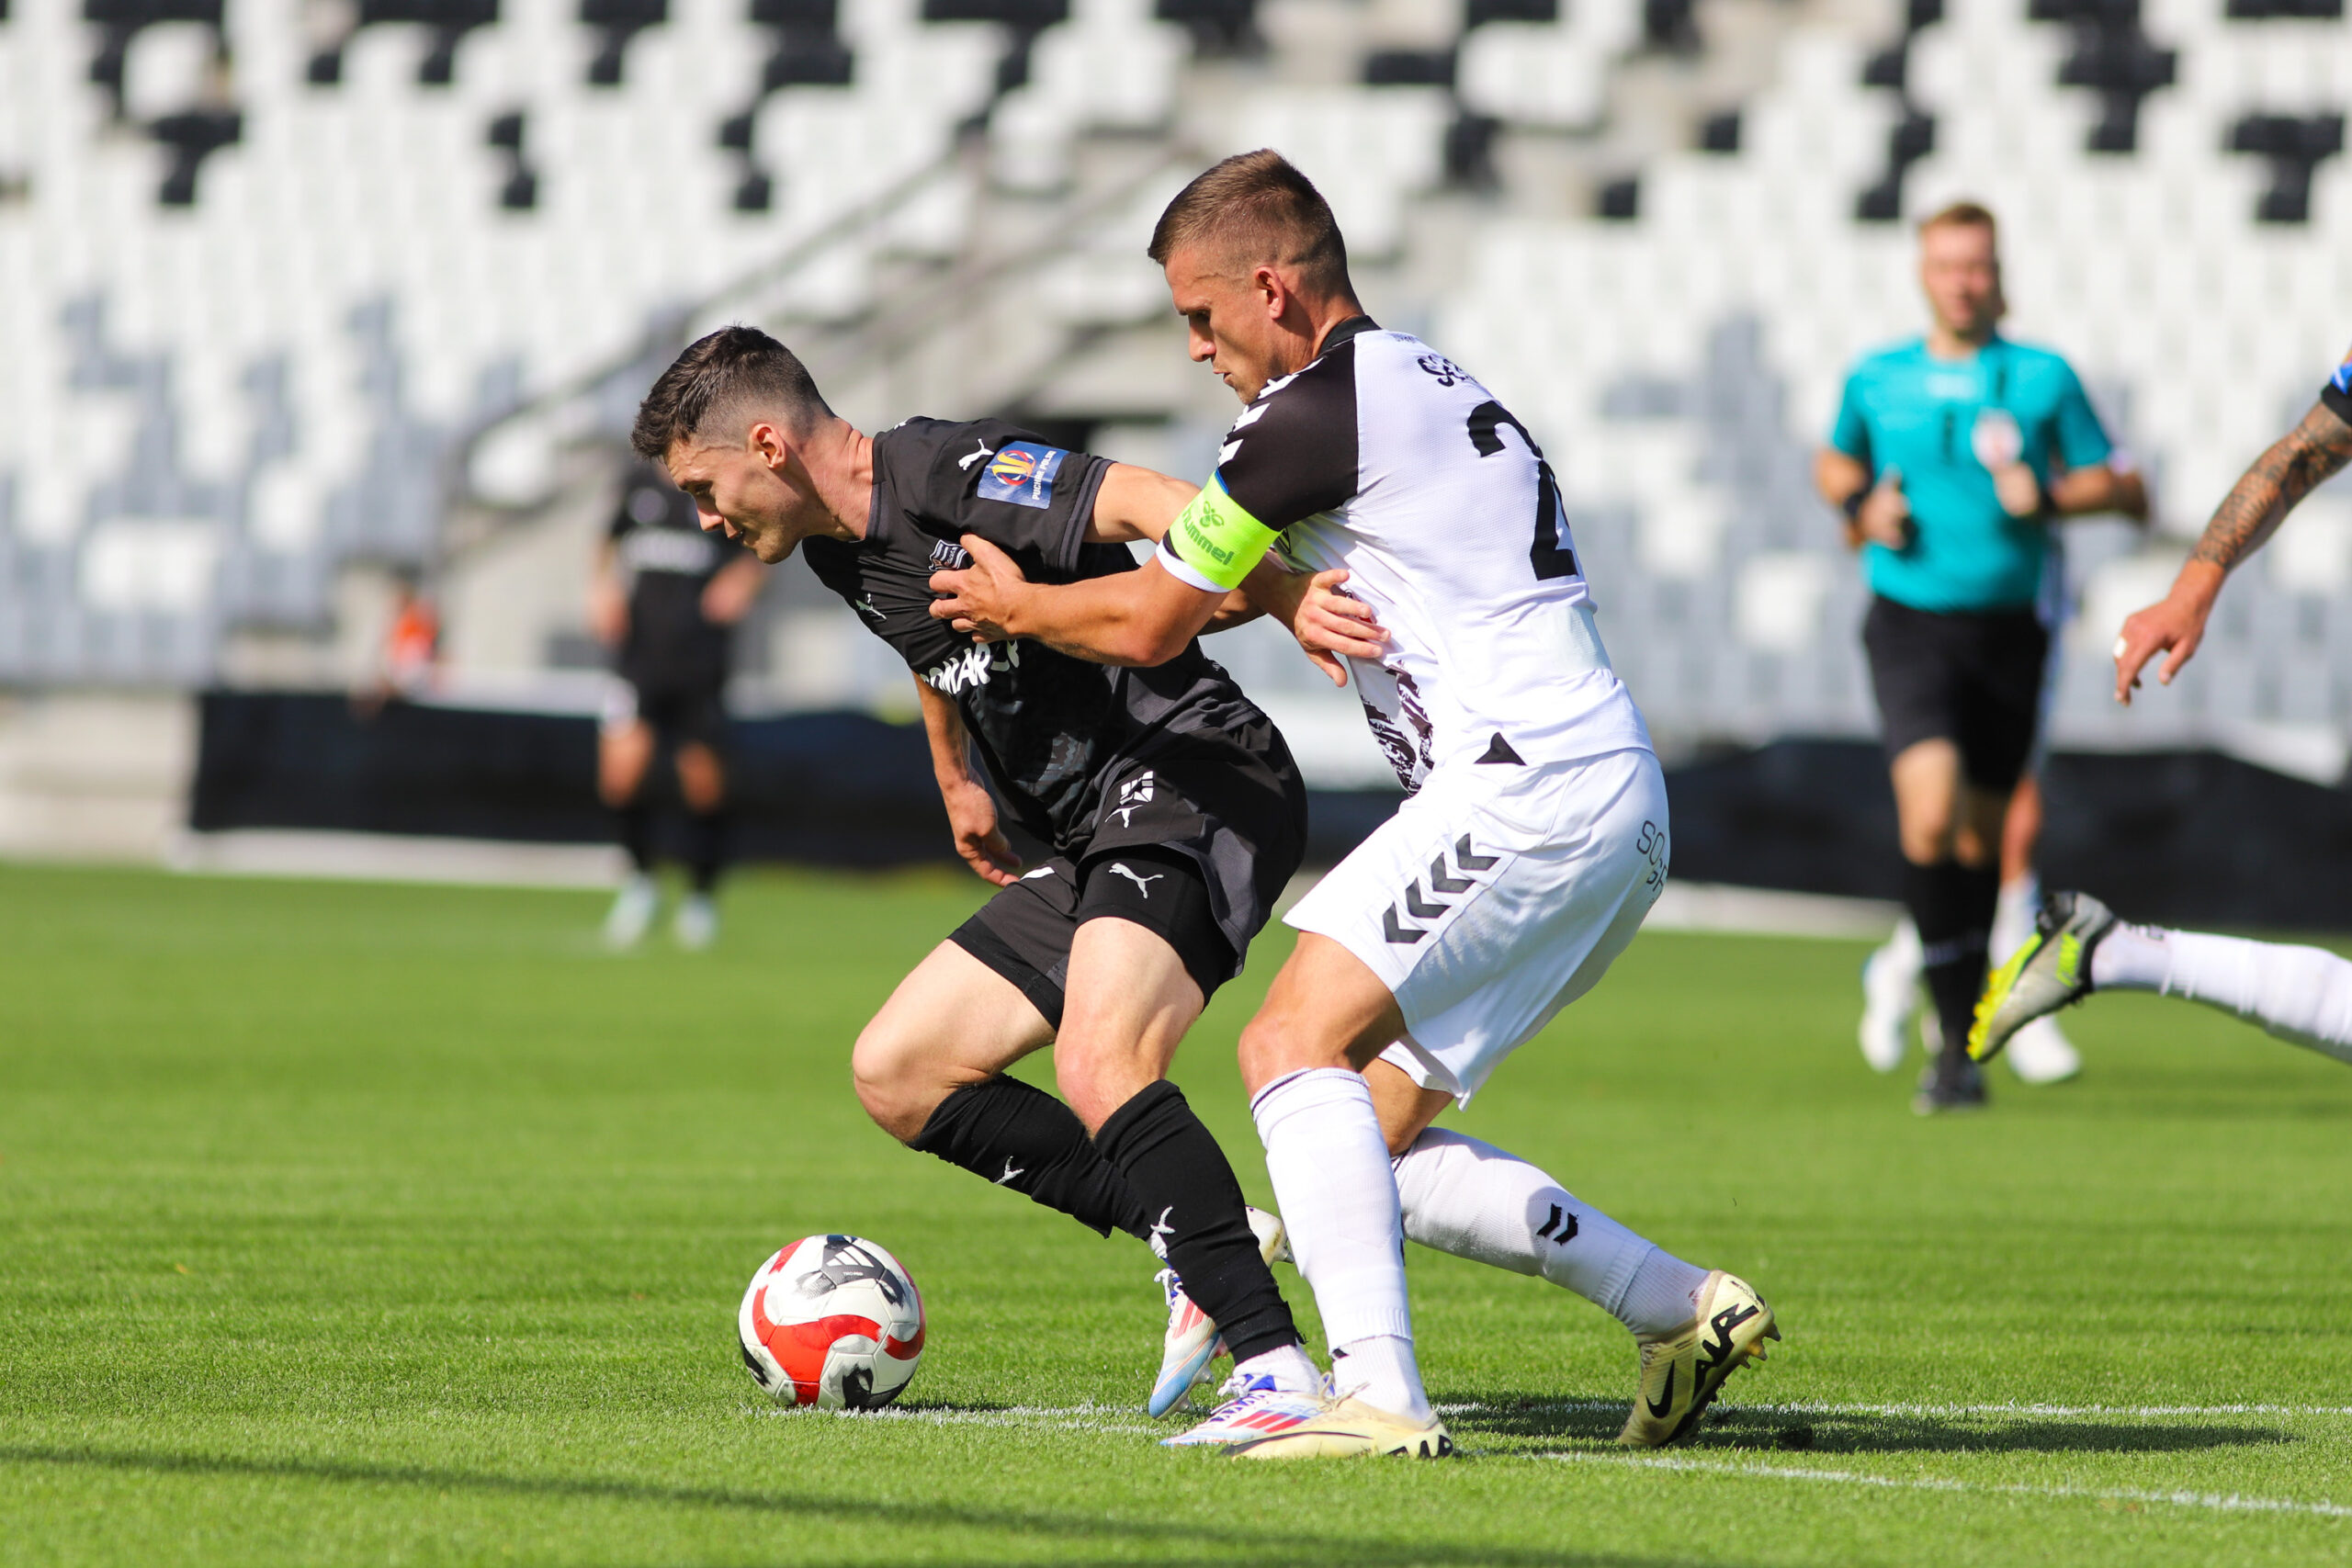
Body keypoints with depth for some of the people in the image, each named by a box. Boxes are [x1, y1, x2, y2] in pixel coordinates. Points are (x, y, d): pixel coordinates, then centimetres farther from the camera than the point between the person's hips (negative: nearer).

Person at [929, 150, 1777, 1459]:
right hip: (1622, 814, 10)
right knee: (1377, 1136, 11)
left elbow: (1149, 624, 0)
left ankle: (1378, 1393, -29)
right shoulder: (1432, 385, 22)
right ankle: (1685, 1309, 12)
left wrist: (1013, 606, 16)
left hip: (1531, 787, -10)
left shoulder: (1320, 408, -8)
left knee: (1295, 1044, -16)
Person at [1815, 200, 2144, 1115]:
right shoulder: (1877, 380, 5)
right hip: (1910, 624, -1)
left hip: (2007, 627, 1)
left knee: (1983, 837, 11)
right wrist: (1861, 508, 3)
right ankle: (1957, 1042, -16)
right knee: (1931, 812, -21)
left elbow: (2125, 490, 5)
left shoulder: (2043, 379, 1)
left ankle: (1964, 1009, 34)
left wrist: (2048, 496, -13)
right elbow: (1837, 465, 25)